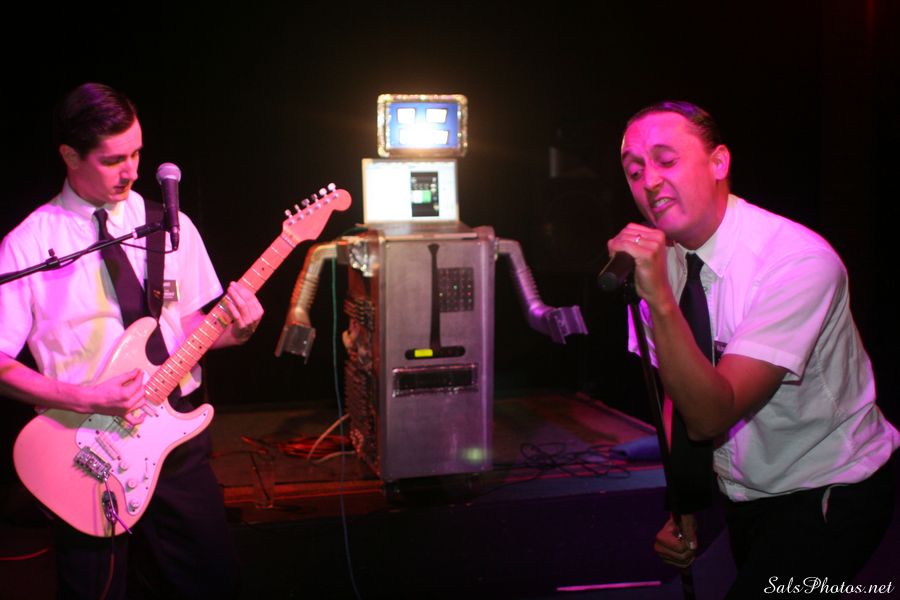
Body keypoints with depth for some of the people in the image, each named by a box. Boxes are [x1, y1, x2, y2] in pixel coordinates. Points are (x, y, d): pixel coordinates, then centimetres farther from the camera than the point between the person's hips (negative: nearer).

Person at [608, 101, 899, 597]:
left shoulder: (800, 261, -26)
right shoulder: (659, 258, -5)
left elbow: (712, 415, -32)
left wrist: (659, 299, -42)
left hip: (830, 490, -6)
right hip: (746, 492, 6)